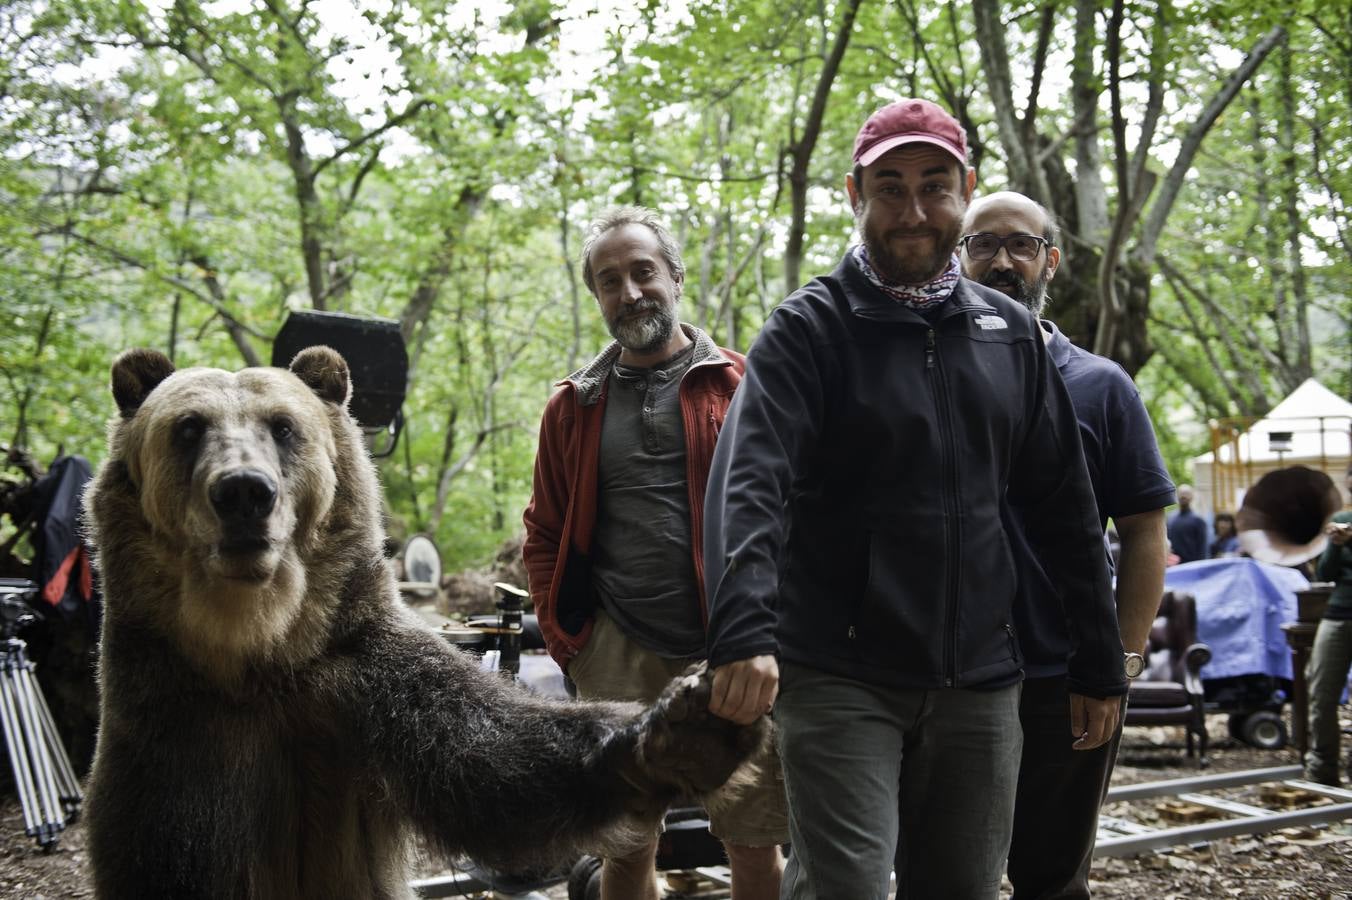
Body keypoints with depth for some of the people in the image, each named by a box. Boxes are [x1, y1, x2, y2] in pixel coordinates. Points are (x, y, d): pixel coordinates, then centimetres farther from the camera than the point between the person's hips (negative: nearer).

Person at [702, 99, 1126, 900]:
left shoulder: (1010, 335, 10)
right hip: (840, 677, -4)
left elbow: (1066, 509, 13)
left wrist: (1100, 666, 12)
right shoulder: (810, 329, -4)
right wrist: (745, 631, -35)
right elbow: (750, 482, -19)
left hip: (979, 682, 5)